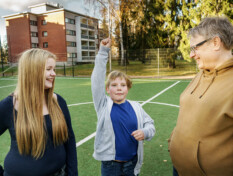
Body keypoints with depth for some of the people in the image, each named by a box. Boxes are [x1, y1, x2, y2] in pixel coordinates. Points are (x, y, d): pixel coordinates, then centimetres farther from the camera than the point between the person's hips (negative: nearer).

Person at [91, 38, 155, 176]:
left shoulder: (136, 107, -3)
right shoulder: (103, 105, -8)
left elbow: (150, 124, 7)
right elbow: (98, 79, -15)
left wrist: (145, 132, -16)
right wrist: (103, 51, -18)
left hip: (132, 162, 2)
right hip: (110, 164, -1)